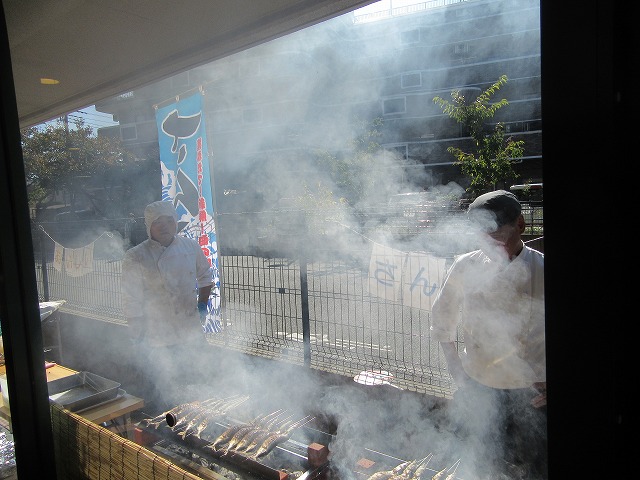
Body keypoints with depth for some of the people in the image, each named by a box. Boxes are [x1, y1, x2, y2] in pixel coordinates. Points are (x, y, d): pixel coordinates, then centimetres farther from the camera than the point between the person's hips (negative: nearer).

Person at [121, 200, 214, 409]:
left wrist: (202, 304, 10)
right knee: (161, 396, 2)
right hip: (155, 342, -4)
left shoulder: (190, 247, 2)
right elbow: (131, 303, -8)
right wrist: (138, 338, -8)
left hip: (190, 336, 4)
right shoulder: (135, 258, -10)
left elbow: (205, 276, 19)